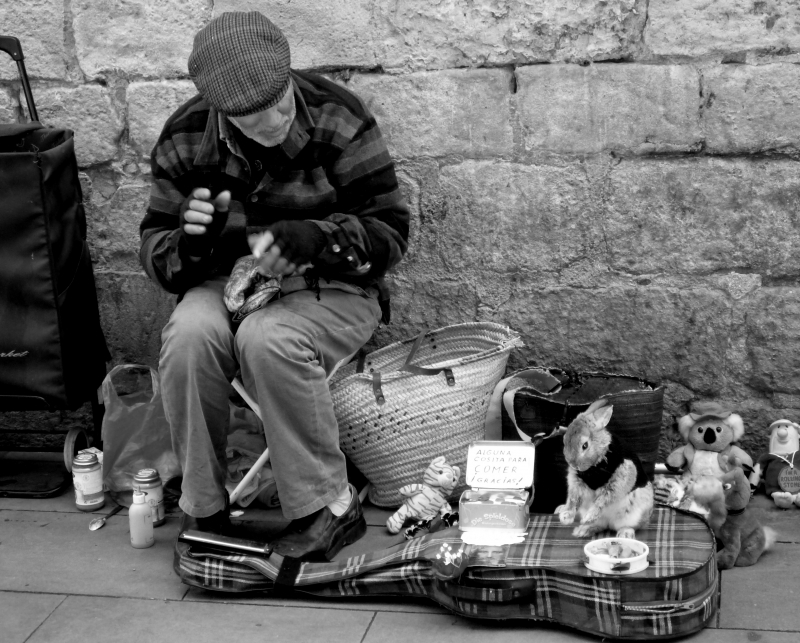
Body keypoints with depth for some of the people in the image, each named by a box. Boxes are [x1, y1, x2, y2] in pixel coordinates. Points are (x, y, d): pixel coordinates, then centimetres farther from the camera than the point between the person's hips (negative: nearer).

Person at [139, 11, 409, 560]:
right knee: (189, 334, -30)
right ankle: (203, 510, -12)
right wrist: (190, 240, -22)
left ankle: (331, 507, -17)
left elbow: (390, 232, -9)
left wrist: (315, 238, -28)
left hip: (333, 288, -3)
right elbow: (155, 252, 3)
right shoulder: (185, 140, -3)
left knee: (267, 339, -35)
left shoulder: (338, 119, -11)